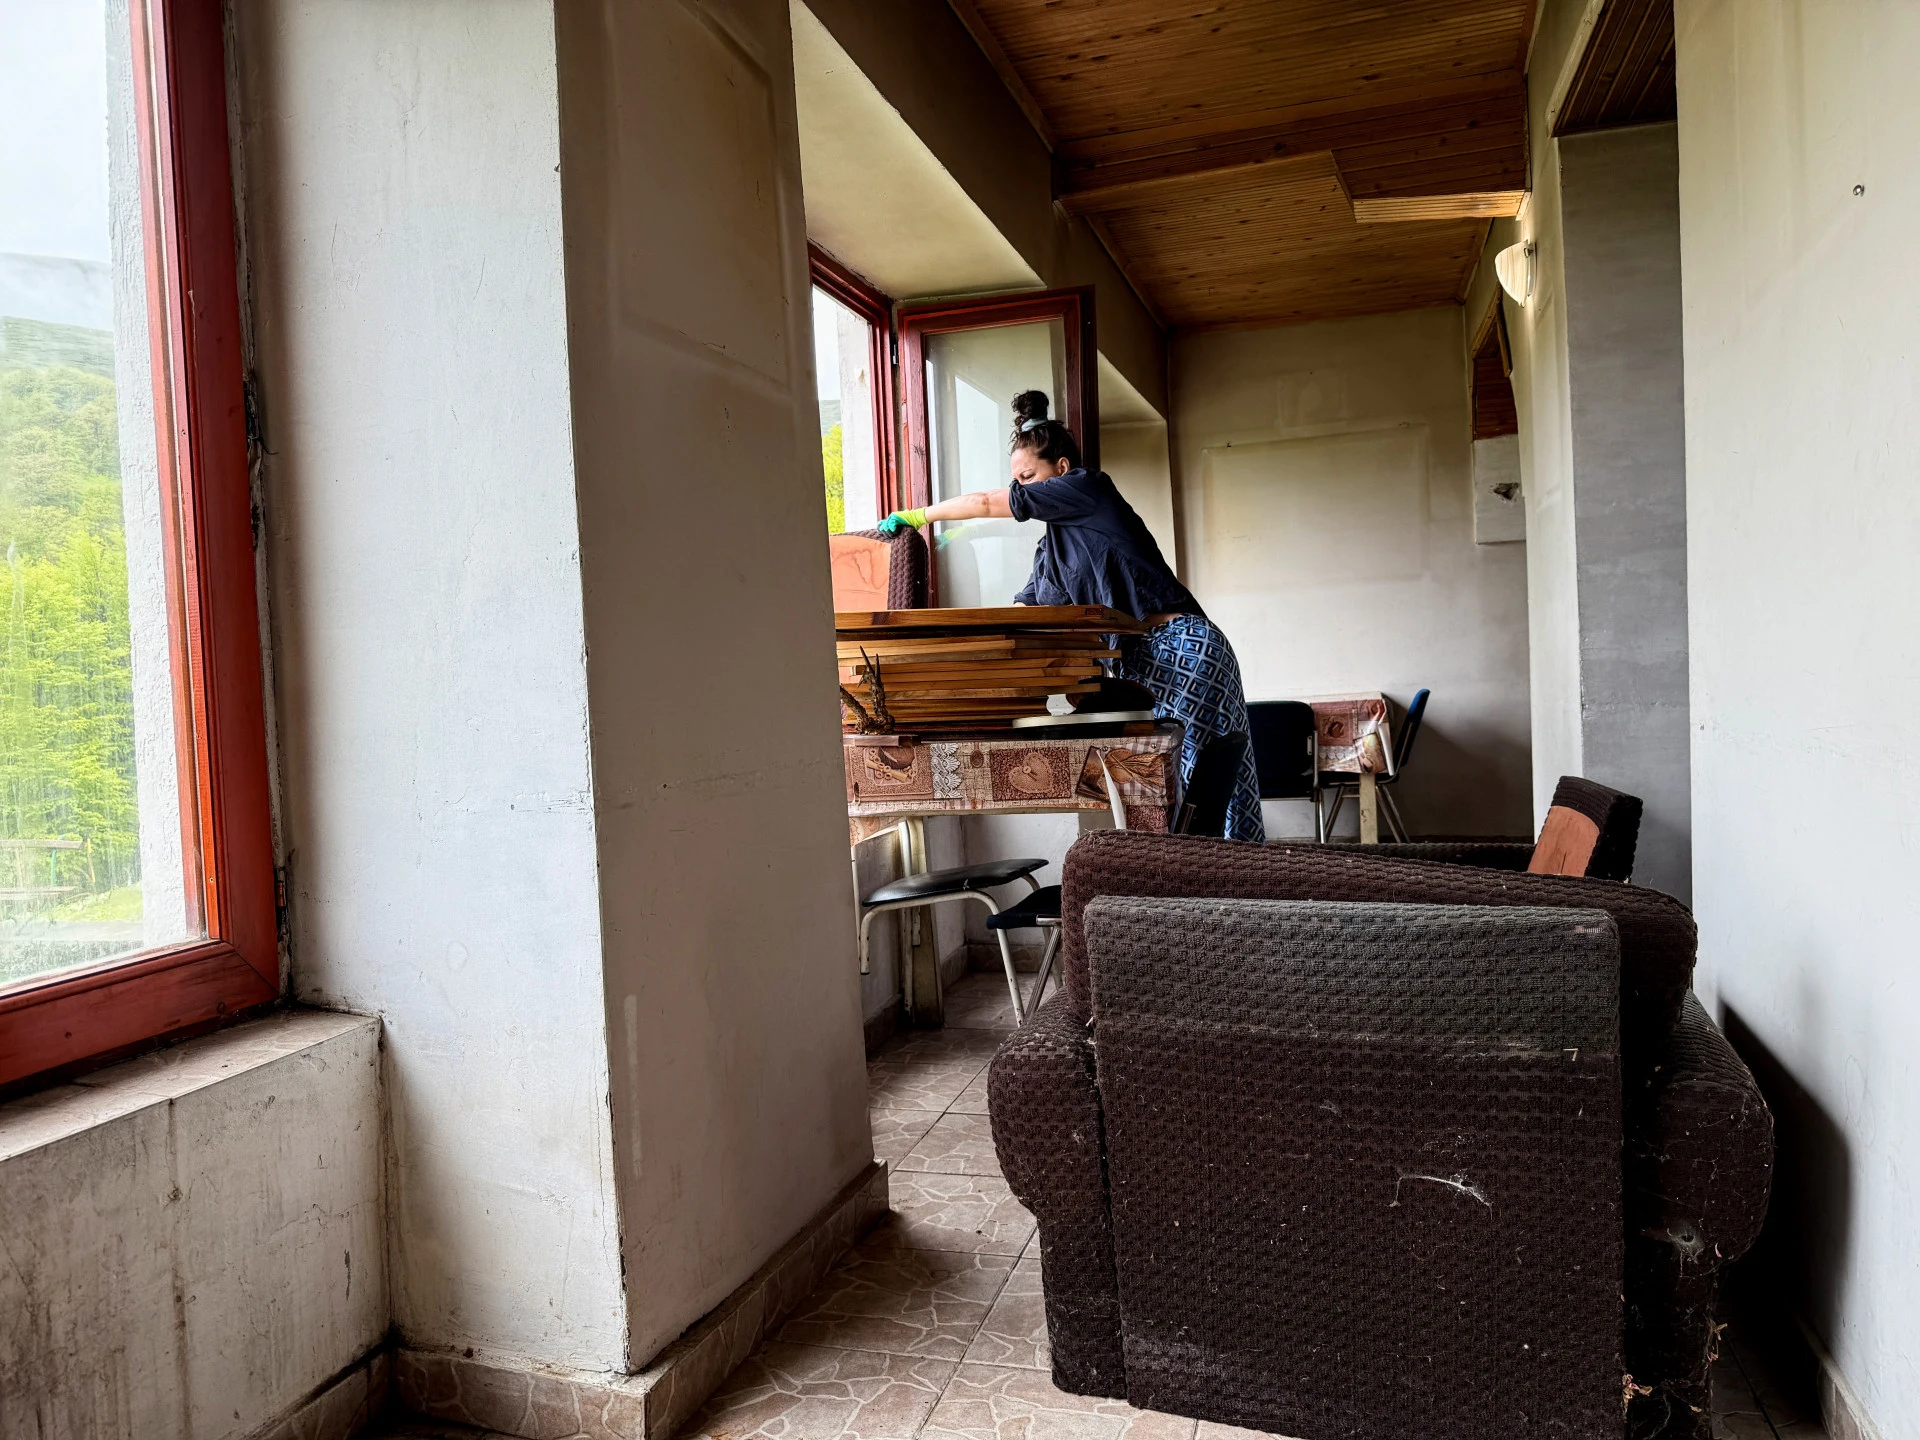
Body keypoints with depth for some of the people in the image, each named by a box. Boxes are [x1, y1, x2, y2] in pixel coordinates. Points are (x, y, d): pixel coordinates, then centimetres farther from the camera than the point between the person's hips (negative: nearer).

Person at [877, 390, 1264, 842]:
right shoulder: (1052, 547, 19)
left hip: (1182, 649, -8)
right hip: (1137, 658, 8)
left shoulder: (1089, 486, -4)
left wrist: (919, 515, 9)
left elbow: (986, 504, -2)